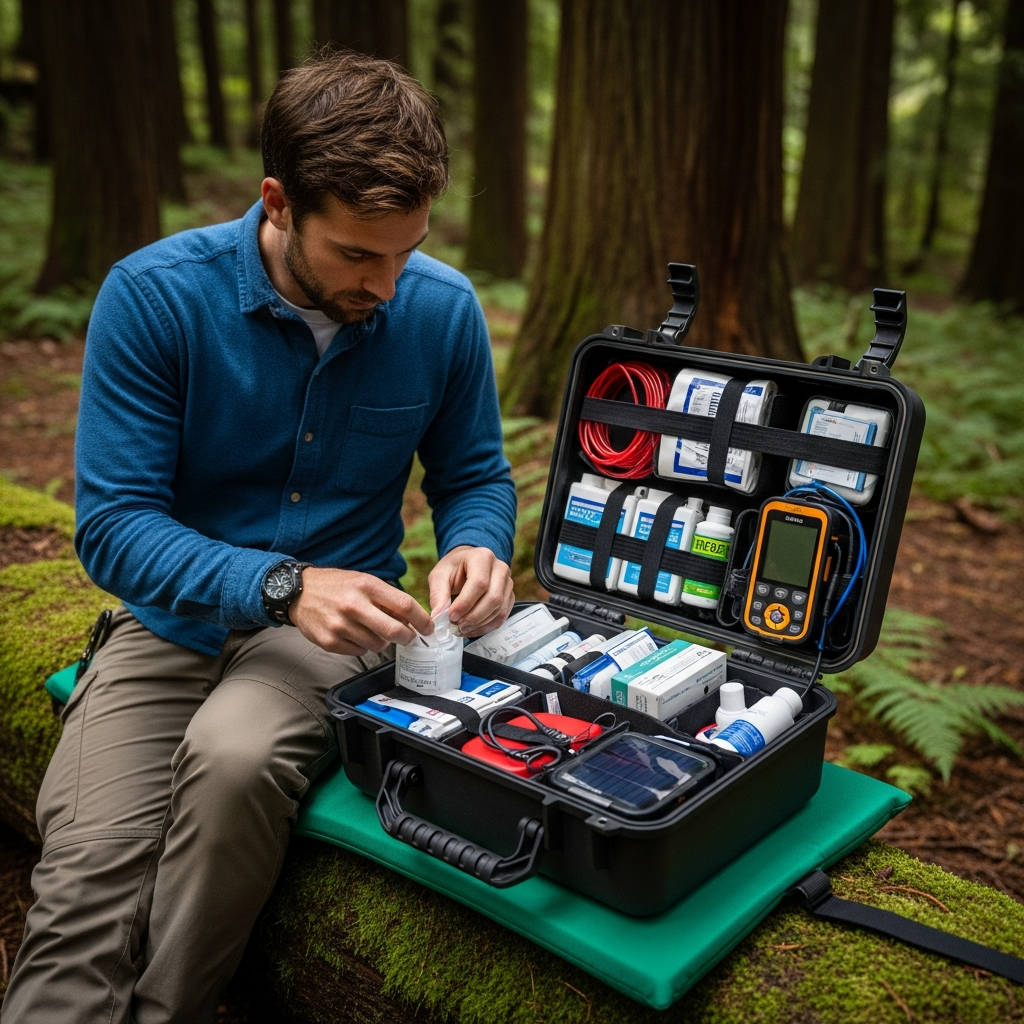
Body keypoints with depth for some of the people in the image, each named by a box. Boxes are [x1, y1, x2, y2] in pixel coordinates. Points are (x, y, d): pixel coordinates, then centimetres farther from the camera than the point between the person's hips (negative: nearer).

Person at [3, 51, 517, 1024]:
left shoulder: (442, 307, -5)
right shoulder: (154, 295, -13)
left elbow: (474, 475, 8)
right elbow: (111, 523, -14)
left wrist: (476, 545, -17)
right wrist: (282, 584, -30)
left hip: (336, 620, 1)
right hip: (173, 621, 0)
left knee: (235, 757, -31)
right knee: (87, 877, -24)